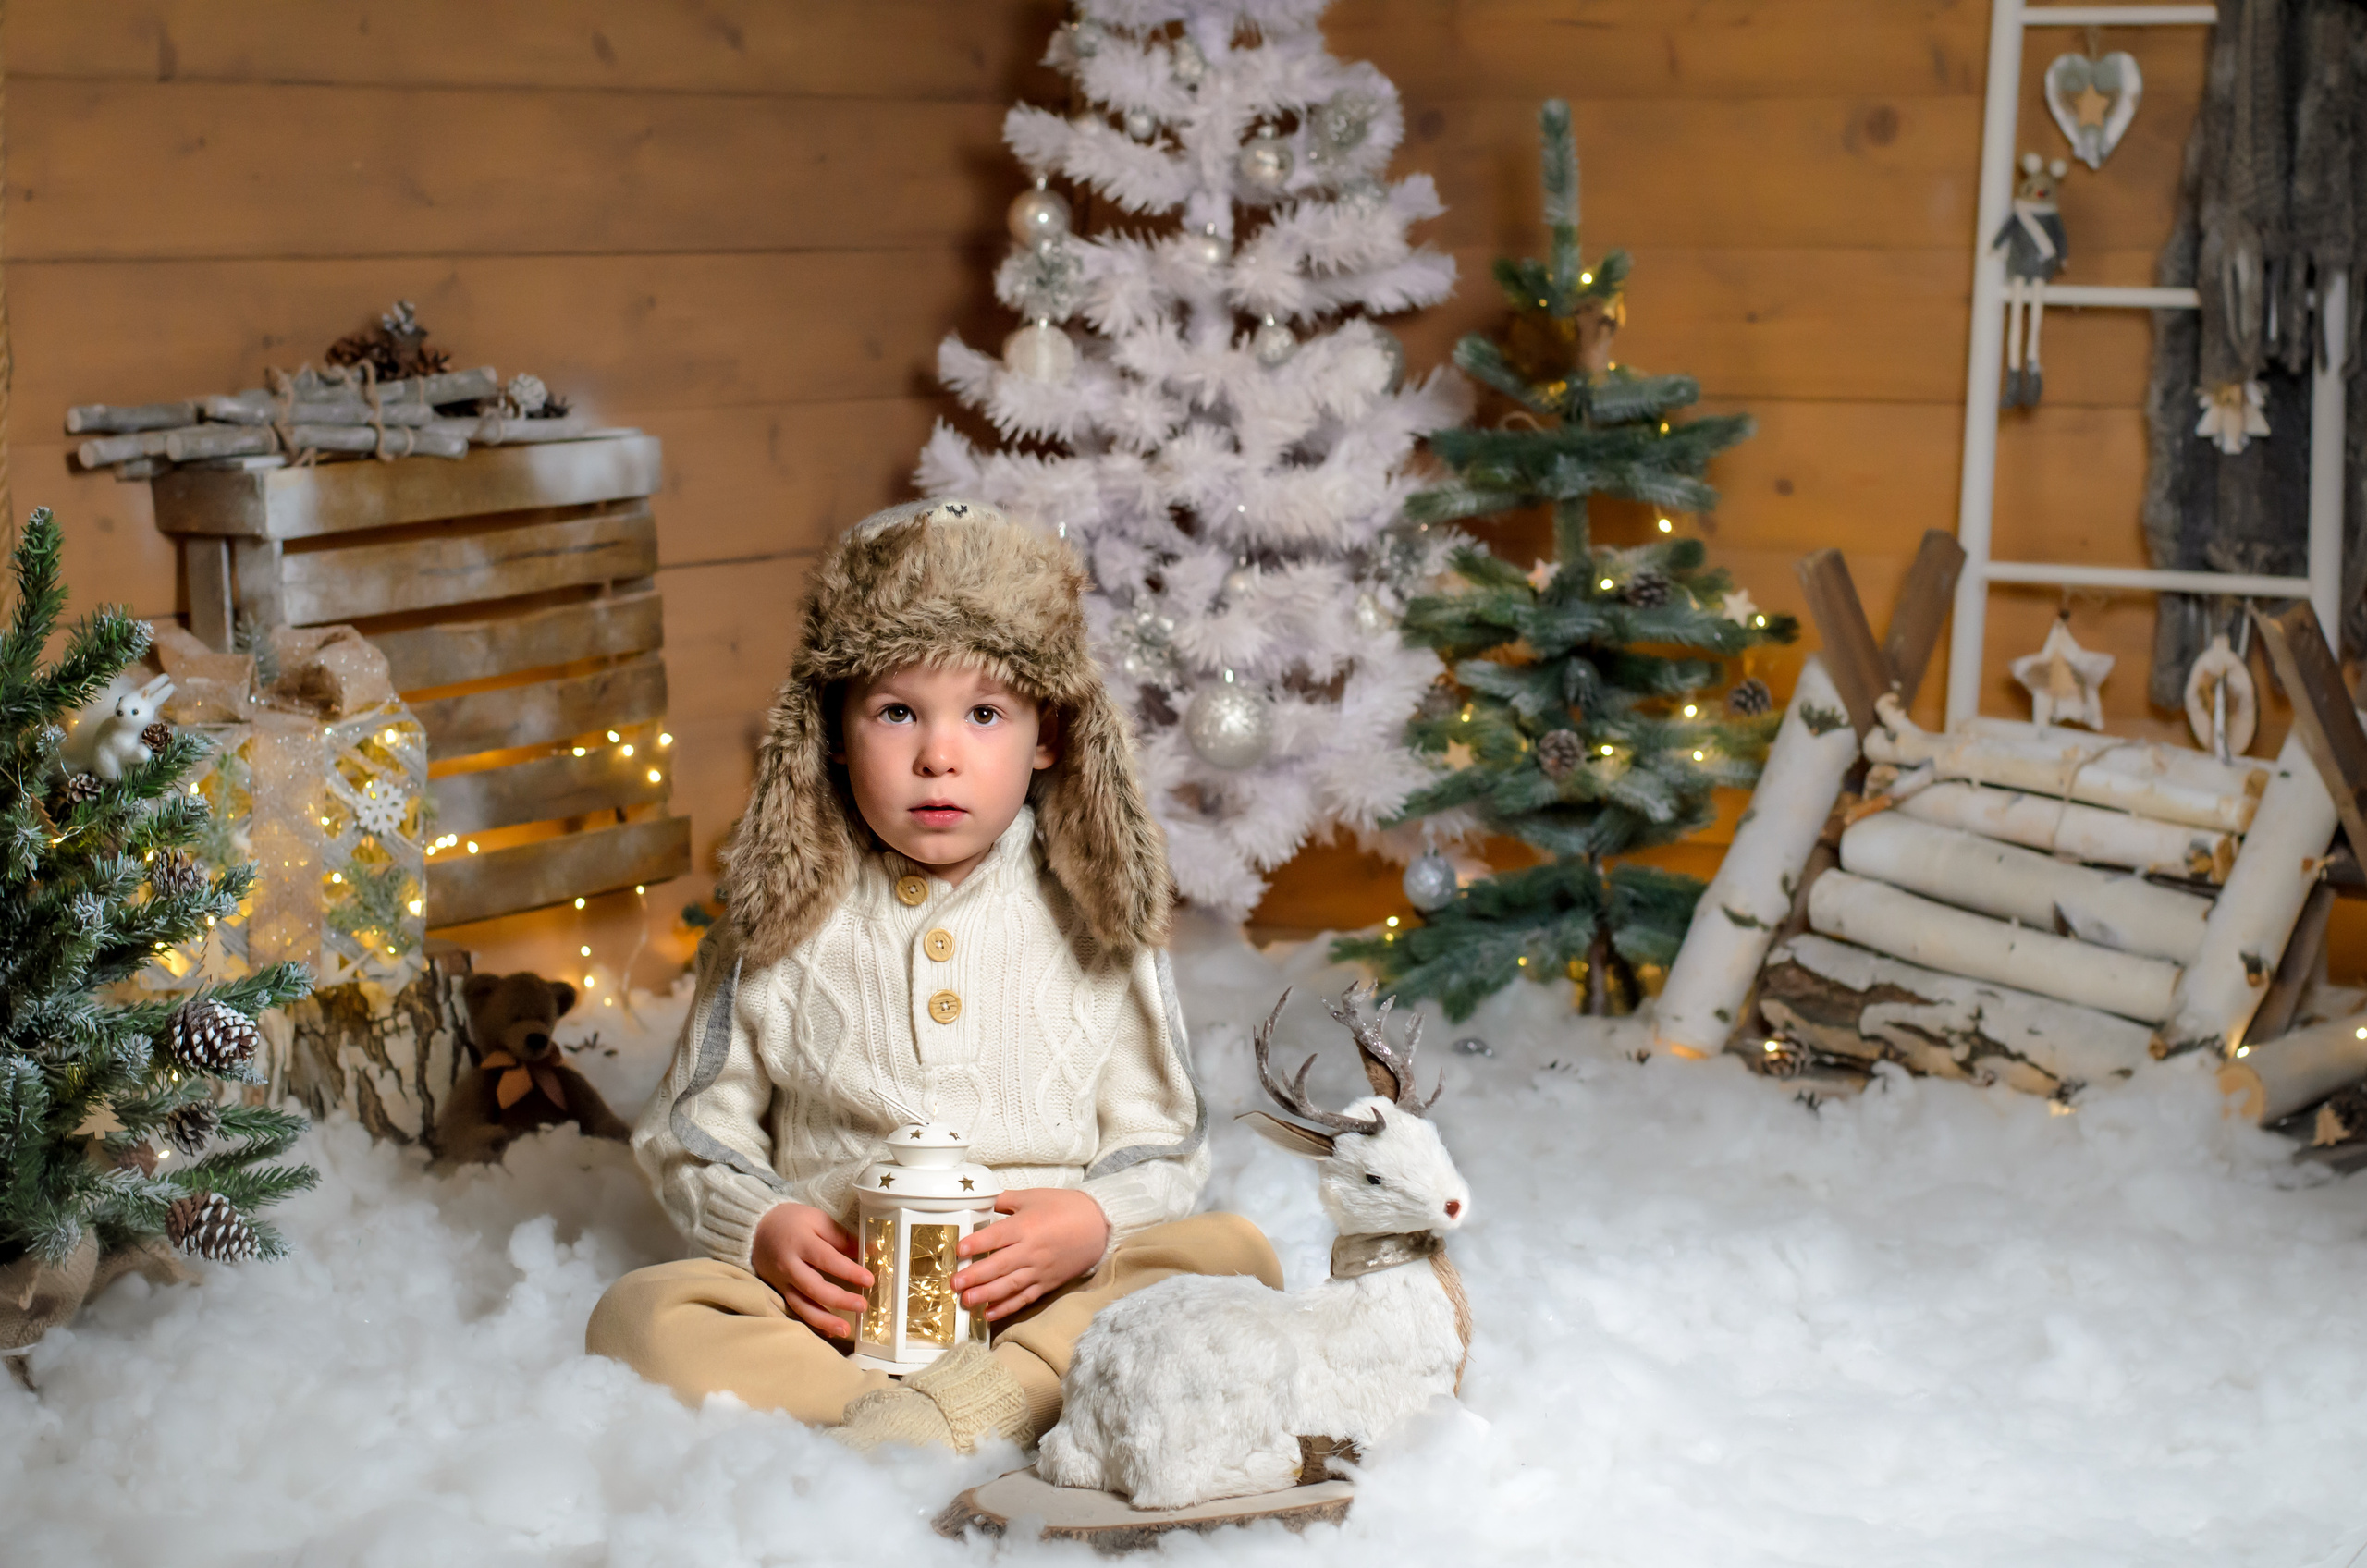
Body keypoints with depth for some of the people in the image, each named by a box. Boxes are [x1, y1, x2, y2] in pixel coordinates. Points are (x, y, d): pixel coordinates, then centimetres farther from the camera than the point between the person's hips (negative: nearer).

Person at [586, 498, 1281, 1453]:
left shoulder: (1095, 924, 8)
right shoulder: (778, 927, 8)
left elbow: (1161, 1148, 9)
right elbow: (695, 1134, 11)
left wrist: (1092, 1223, -13)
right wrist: (764, 1228, -10)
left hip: (1053, 1301, 0)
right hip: (841, 1300, 0)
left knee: (1231, 1257, -26)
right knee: (642, 1315, -26)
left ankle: (946, 1409, -38)